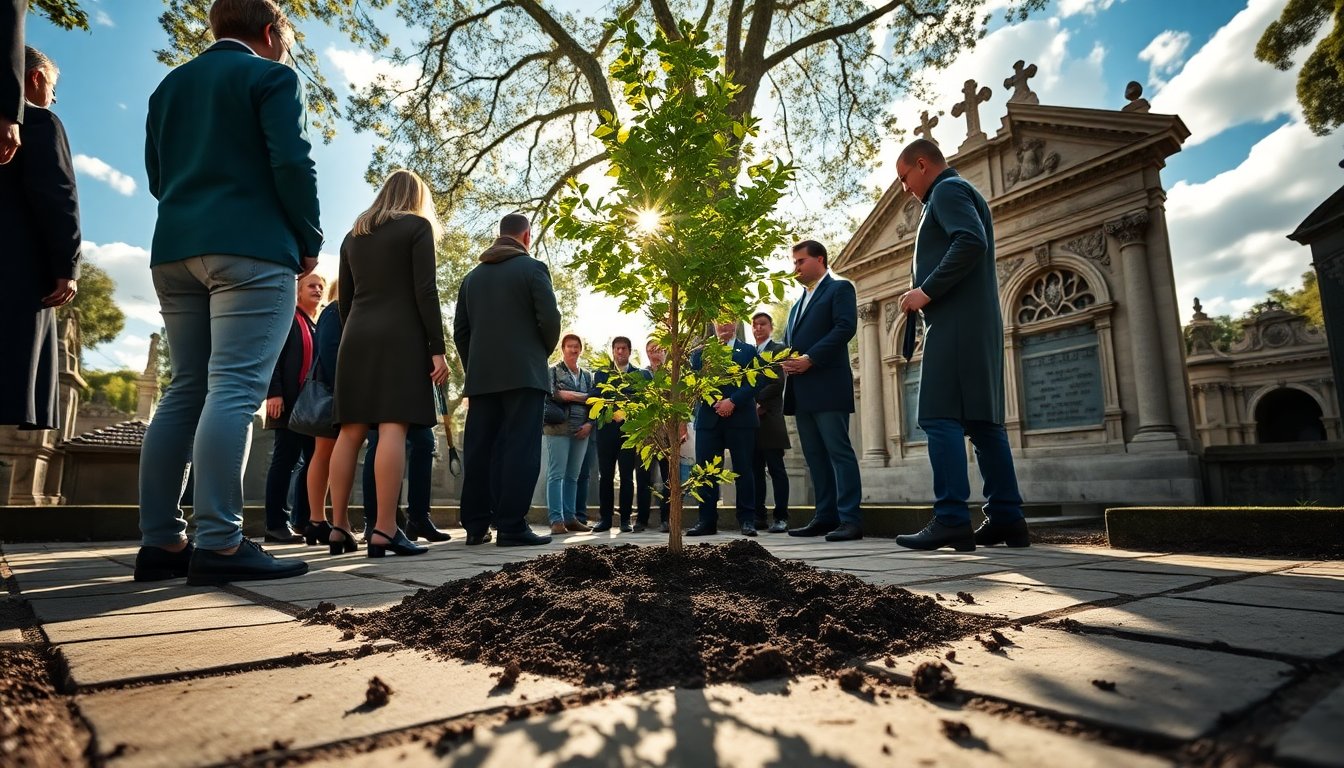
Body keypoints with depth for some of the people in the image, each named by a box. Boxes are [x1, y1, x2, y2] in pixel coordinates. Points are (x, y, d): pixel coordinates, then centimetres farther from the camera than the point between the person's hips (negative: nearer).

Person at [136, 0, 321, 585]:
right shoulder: (271, 77, 2)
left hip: (175, 248, 7)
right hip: (250, 247, -7)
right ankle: (219, 544, -17)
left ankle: (160, 541, 6)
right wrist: (309, 242, -1)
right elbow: (292, 163, -10)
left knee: (187, 389, 7)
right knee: (234, 390, -13)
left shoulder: (169, 85, 22)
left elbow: (156, 175, 20)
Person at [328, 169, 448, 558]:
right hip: (401, 336, -6)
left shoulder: (353, 234, 20)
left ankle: (338, 528, 6)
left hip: (357, 337, 6)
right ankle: (384, 530, -16)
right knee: (393, 428, -12)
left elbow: (345, 298, 16)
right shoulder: (418, 226, 3)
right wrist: (437, 347, -9)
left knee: (350, 432, 4)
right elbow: (425, 291, -8)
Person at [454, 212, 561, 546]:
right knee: (519, 449, -6)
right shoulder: (532, 268, 1)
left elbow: (460, 329, 12)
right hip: (523, 373, -5)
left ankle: (475, 526, 8)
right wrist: (542, 354, 9)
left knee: (479, 450, 6)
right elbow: (549, 319, -8)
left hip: (481, 376, 5)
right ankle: (512, 527, -9)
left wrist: (474, 366, 18)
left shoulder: (473, 275, 16)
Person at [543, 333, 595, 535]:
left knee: (573, 476, 7)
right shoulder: (553, 371, 5)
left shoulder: (587, 375, 18)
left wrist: (589, 423, -3)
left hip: (581, 430, 5)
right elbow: (550, 395, -9)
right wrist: (581, 396, -8)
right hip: (558, 428, -5)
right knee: (556, 475, -8)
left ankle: (570, 518, 11)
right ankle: (556, 520, -8)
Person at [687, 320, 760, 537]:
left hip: (741, 419, -2)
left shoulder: (748, 351, 10)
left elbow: (754, 383, -1)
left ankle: (747, 520, 7)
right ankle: (707, 520, 7)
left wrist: (732, 401, -13)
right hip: (708, 419, 2)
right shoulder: (700, 352, 15)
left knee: (743, 470, 1)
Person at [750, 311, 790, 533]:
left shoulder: (778, 349, 2)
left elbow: (778, 382, -9)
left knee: (776, 469, -3)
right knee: (755, 470, 6)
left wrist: (758, 404, -13)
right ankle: (759, 516, 10)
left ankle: (781, 517, -1)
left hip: (769, 417, -6)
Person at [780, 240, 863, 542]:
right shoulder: (799, 302, 26)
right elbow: (788, 339, 24)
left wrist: (809, 359, -17)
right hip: (801, 389, 8)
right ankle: (825, 516, 12)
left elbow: (845, 327, -12)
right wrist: (785, 360, 1)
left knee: (839, 452, -9)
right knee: (815, 456, 7)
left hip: (827, 385, -8)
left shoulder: (840, 288, 3)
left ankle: (850, 519, -8)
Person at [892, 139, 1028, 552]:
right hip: (980, 322, 10)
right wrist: (927, 296, 17)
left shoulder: (947, 190, -1)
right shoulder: (962, 193, 29)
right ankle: (1007, 518, 8)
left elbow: (970, 243, -19)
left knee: (941, 418, -13)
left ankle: (951, 521, -15)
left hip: (956, 322, -10)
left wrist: (926, 291, -17)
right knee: (983, 420, 7)